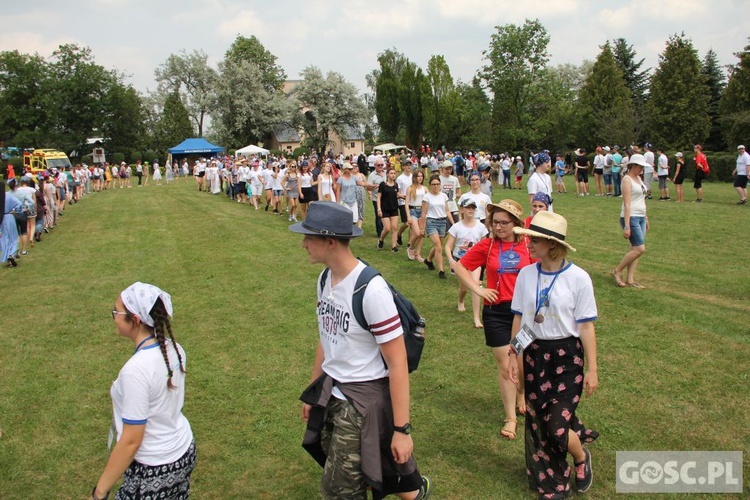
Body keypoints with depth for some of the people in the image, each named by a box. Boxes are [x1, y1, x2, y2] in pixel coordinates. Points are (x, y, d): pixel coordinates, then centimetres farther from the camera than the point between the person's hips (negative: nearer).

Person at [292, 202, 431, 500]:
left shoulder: (371, 289, -24)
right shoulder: (324, 279, 0)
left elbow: (397, 363, -20)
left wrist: (402, 429, -18)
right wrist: (313, 392, 19)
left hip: (363, 399, -8)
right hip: (330, 393, 8)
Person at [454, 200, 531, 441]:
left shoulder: (527, 245, -4)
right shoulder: (487, 245, -3)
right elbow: (460, 267, 5)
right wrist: (478, 289, -4)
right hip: (496, 312, 0)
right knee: (505, 366, 4)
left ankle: (521, 399, 42)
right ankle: (510, 418, 16)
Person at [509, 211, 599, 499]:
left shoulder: (578, 278, -12)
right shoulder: (526, 275, -2)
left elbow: (586, 326, -8)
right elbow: (518, 318, 6)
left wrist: (591, 370, -5)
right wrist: (514, 355, 6)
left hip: (567, 356, -4)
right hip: (533, 354, 4)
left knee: (557, 424, -6)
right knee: (537, 422, 10)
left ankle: (582, 458, 30)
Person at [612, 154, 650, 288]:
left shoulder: (638, 178, 15)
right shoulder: (627, 180, -12)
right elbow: (627, 204, -18)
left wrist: (646, 219, 20)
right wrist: (627, 226, -22)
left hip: (641, 218, 9)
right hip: (631, 218, -9)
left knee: (635, 249, 6)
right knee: (640, 249, -12)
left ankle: (630, 279, 10)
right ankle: (617, 271, 1)